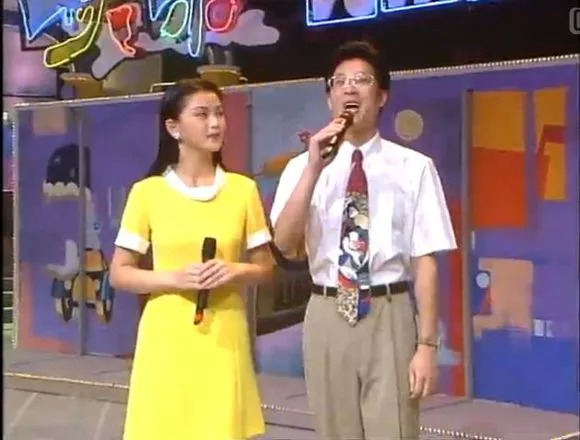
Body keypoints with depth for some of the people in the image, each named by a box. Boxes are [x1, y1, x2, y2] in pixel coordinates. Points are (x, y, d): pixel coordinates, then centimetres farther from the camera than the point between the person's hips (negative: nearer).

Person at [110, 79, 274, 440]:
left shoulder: (243, 189, 4)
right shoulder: (148, 192, 0)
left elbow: (265, 267, 10)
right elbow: (120, 273, 2)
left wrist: (236, 271, -11)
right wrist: (175, 278, -14)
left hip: (223, 335, 1)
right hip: (168, 336, -1)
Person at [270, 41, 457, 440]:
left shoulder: (414, 167, -2)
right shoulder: (302, 166, 4)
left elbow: (425, 260, -3)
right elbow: (285, 244, -9)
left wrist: (427, 344, -7)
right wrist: (314, 169, -18)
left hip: (389, 317, -2)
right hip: (327, 317, 2)